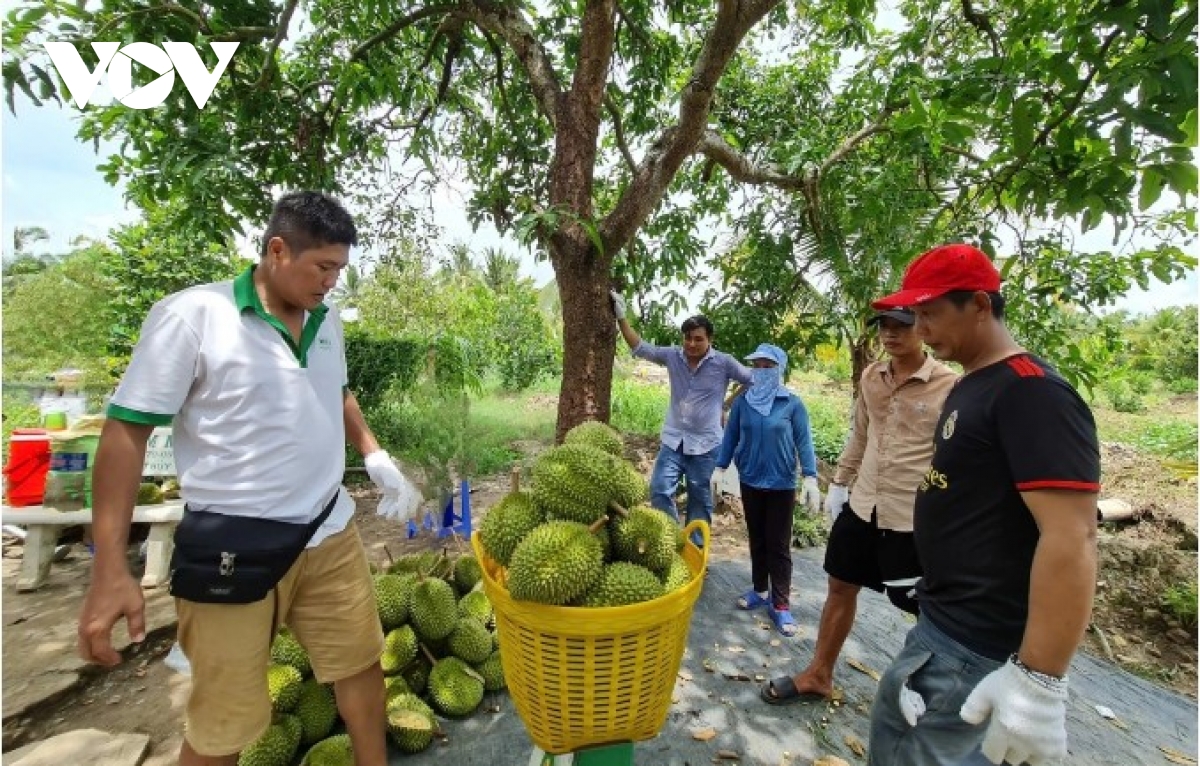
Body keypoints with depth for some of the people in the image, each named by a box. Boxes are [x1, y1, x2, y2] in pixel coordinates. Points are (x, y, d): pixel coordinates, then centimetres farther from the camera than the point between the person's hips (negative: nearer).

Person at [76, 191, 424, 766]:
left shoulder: (325, 318, 5)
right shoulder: (190, 315, -13)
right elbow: (126, 431, -12)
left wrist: (376, 456, 5)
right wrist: (110, 570, -15)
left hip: (330, 534, 6)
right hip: (232, 553, -5)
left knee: (361, 662, 20)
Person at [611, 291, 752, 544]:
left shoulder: (723, 363, -8)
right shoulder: (672, 356, 0)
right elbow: (640, 348, 1)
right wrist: (621, 318, -5)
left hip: (705, 443, -2)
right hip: (673, 439, 3)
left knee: (699, 498, 11)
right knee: (660, 490, -4)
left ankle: (695, 546, 26)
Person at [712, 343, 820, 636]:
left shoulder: (792, 404, -9)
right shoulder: (742, 402, -2)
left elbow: (804, 442, -7)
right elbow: (730, 437, 4)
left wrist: (811, 479, -13)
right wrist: (719, 469, 2)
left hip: (781, 484, -3)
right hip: (750, 482, 3)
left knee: (778, 545, 5)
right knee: (757, 539, 16)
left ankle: (780, 604, 14)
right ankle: (759, 590, 31)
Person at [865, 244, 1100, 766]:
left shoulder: (1031, 391, -20)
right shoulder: (970, 386, 9)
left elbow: (1071, 540, -26)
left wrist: (1038, 681, -27)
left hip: (979, 650, -9)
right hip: (939, 626, 9)